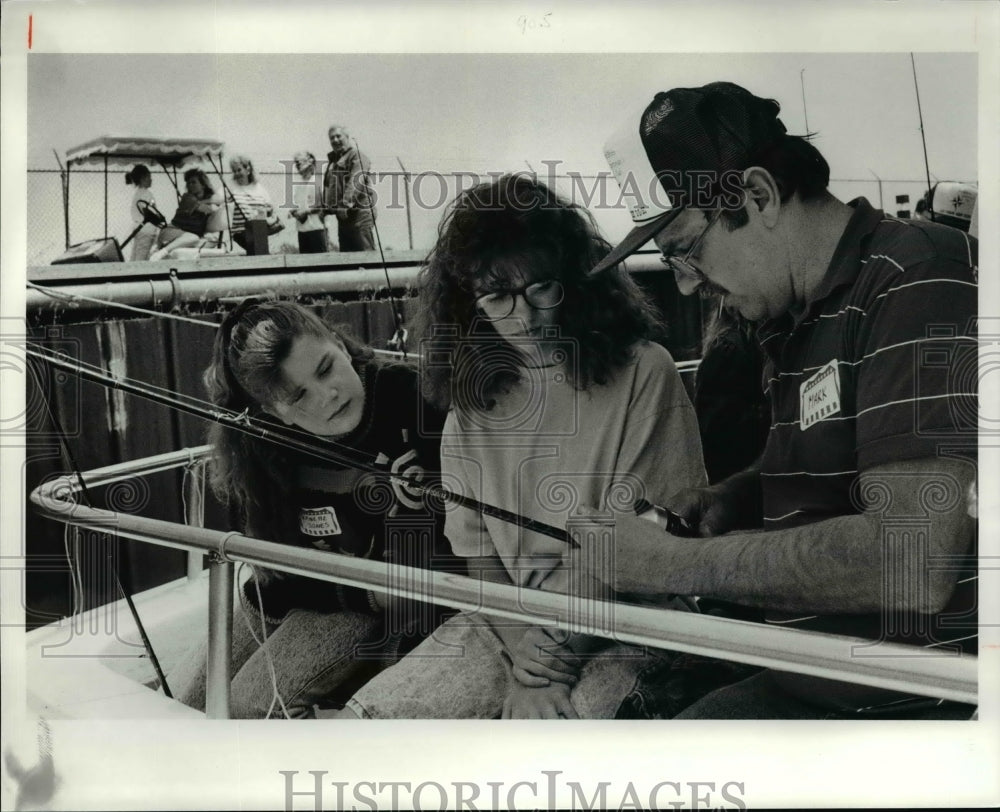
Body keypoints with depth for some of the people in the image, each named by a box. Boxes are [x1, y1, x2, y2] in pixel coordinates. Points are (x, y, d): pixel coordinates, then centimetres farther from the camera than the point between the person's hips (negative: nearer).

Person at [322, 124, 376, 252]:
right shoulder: (333, 159, 22)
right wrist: (325, 206, 18)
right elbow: (328, 187, 28)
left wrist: (347, 203, -31)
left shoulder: (357, 156, -5)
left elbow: (356, 182, -20)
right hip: (343, 216, 9)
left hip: (359, 213, -9)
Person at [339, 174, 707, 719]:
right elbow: (477, 554, 5)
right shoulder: (470, 398, 7)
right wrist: (524, 660, -11)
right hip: (509, 623, 5)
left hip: (619, 628, -5)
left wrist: (559, 657, -13)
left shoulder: (642, 374, -8)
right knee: (370, 717, -8)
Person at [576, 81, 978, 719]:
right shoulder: (792, 323, 11)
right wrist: (725, 499, 5)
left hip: (924, 702, -7)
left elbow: (913, 566, -27)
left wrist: (677, 563, -18)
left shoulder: (919, 279, -17)